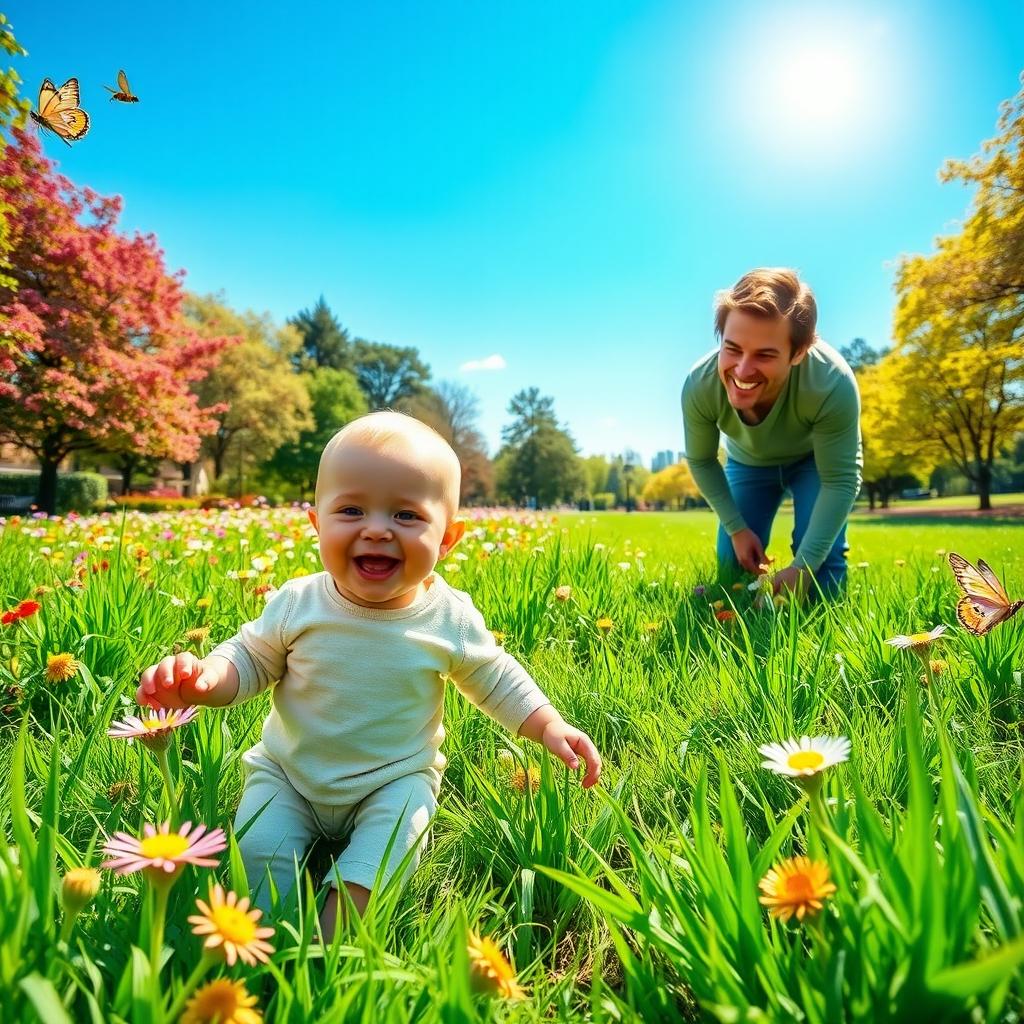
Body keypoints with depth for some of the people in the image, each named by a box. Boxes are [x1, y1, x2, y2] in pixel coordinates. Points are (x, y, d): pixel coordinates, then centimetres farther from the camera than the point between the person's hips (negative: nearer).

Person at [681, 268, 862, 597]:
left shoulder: (833, 384, -44)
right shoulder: (700, 386, -37)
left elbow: (841, 480, -32)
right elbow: (701, 461, -16)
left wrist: (802, 566, -38)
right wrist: (736, 528, -15)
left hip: (817, 459, -2)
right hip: (748, 463, 2)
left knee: (822, 559, -18)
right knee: (733, 566, 0)